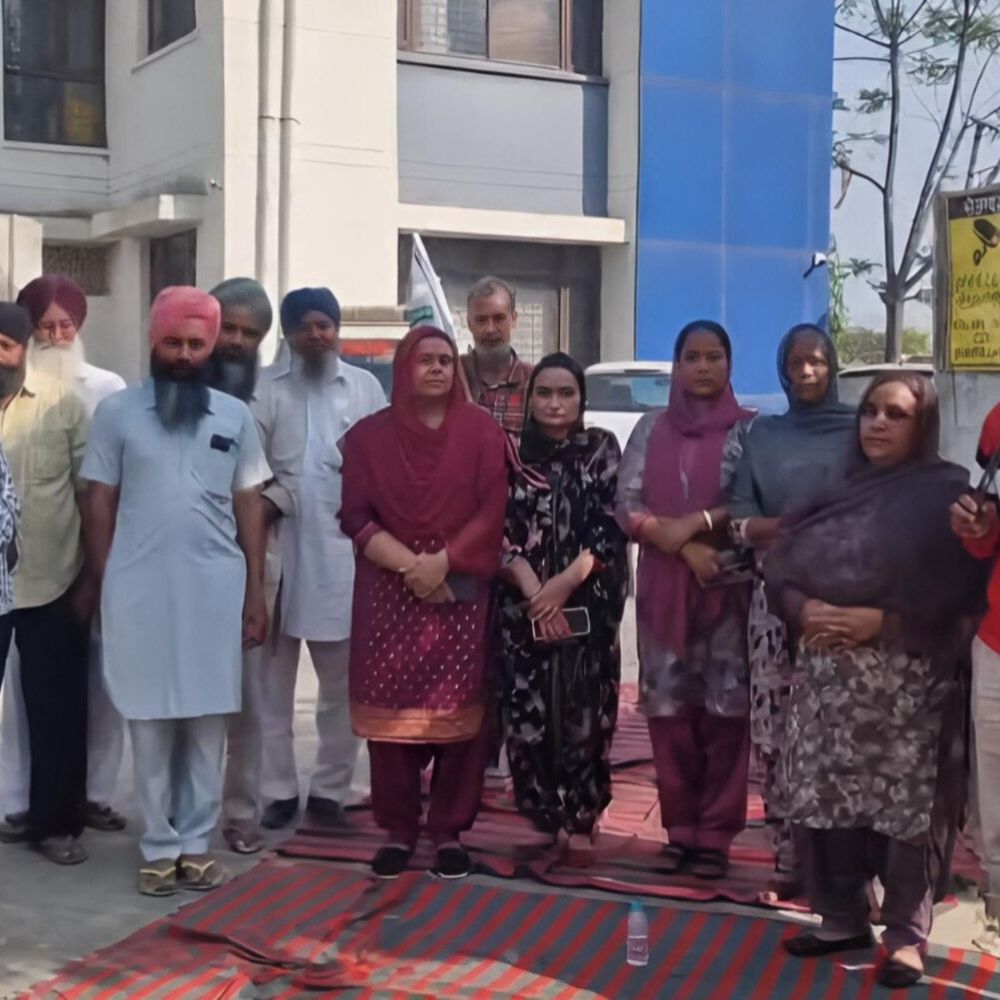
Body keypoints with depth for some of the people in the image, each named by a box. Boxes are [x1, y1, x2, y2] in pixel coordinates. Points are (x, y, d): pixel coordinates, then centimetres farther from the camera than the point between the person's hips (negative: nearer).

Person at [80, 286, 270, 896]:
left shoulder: (235, 416, 6)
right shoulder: (118, 412, 1)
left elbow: (250, 504, 8)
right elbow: (100, 501, 4)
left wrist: (256, 589, 4)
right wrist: (101, 584, 1)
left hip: (215, 587, 1)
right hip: (140, 588, -1)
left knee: (207, 722, 5)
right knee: (151, 723, 4)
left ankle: (197, 844, 15)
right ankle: (159, 848, 14)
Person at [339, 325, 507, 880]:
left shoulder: (481, 431, 4)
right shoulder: (369, 435, 6)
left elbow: (492, 510, -3)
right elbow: (355, 516, 0)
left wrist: (443, 561, -14)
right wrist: (409, 566, -13)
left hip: (462, 592, 0)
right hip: (389, 592, 1)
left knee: (458, 710, -1)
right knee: (392, 712, 1)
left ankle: (449, 831, 9)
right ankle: (398, 830, 12)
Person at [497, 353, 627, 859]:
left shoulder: (602, 449, 4)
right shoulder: (513, 452, 6)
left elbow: (612, 525, -3)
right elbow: (500, 530, 0)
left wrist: (565, 582, -13)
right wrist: (534, 591, -12)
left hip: (588, 603, -1)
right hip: (524, 604, 1)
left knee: (584, 711, -1)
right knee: (529, 711, -1)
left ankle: (581, 821, 10)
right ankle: (541, 818, 11)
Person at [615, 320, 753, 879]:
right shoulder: (652, 428, 9)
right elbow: (628, 504, 0)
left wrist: (697, 522, -17)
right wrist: (685, 549, -12)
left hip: (728, 587, -2)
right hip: (663, 586, 2)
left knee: (724, 711, -4)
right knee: (670, 711, 3)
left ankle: (715, 835, 5)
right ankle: (680, 830, 14)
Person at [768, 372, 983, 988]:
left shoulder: (946, 493, -3)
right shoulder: (839, 491, 13)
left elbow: (959, 593, -10)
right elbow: (782, 566, 11)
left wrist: (878, 622, -17)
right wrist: (806, 610, -9)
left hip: (908, 678, -5)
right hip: (826, 673, 5)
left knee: (907, 806, -3)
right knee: (827, 798, 8)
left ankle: (907, 935, 11)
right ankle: (843, 919, 23)